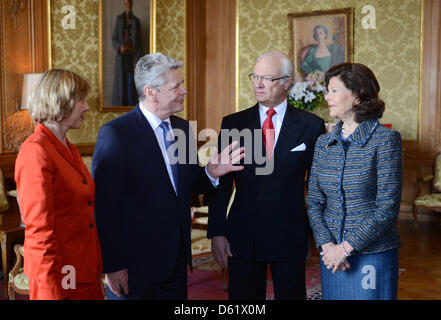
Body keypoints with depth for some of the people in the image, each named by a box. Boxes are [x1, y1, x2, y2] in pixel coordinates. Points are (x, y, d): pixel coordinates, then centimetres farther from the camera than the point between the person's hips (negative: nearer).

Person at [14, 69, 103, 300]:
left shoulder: (70, 150, 11)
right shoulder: (36, 152, -17)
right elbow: (39, 231, -19)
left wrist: (95, 273, 16)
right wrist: (55, 293, -17)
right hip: (60, 279, -8)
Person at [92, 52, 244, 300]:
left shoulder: (183, 128, 6)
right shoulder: (116, 134, -14)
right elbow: (106, 206, -16)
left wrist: (211, 173, -6)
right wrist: (113, 266, -16)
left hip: (177, 260, 7)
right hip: (134, 264, -6)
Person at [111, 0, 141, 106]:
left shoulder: (136, 21, 7)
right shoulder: (119, 19, 8)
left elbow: (139, 43, 5)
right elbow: (114, 39, 9)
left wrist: (137, 61, -4)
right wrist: (119, 47, -13)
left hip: (131, 57, 0)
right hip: (121, 57, 0)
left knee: (131, 85, -2)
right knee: (120, 85, -2)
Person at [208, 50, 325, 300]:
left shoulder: (311, 125, 0)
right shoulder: (233, 124, 2)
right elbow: (221, 183, 2)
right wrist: (217, 232, -3)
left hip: (291, 237, -1)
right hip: (242, 237, 1)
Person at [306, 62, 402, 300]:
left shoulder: (386, 139, -10)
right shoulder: (324, 143, 5)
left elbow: (387, 209, -14)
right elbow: (314, 202, 4)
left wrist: (346, 247, -16)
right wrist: (327, 244, -10)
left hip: (373, 255, -4)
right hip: (332, 256, 4)